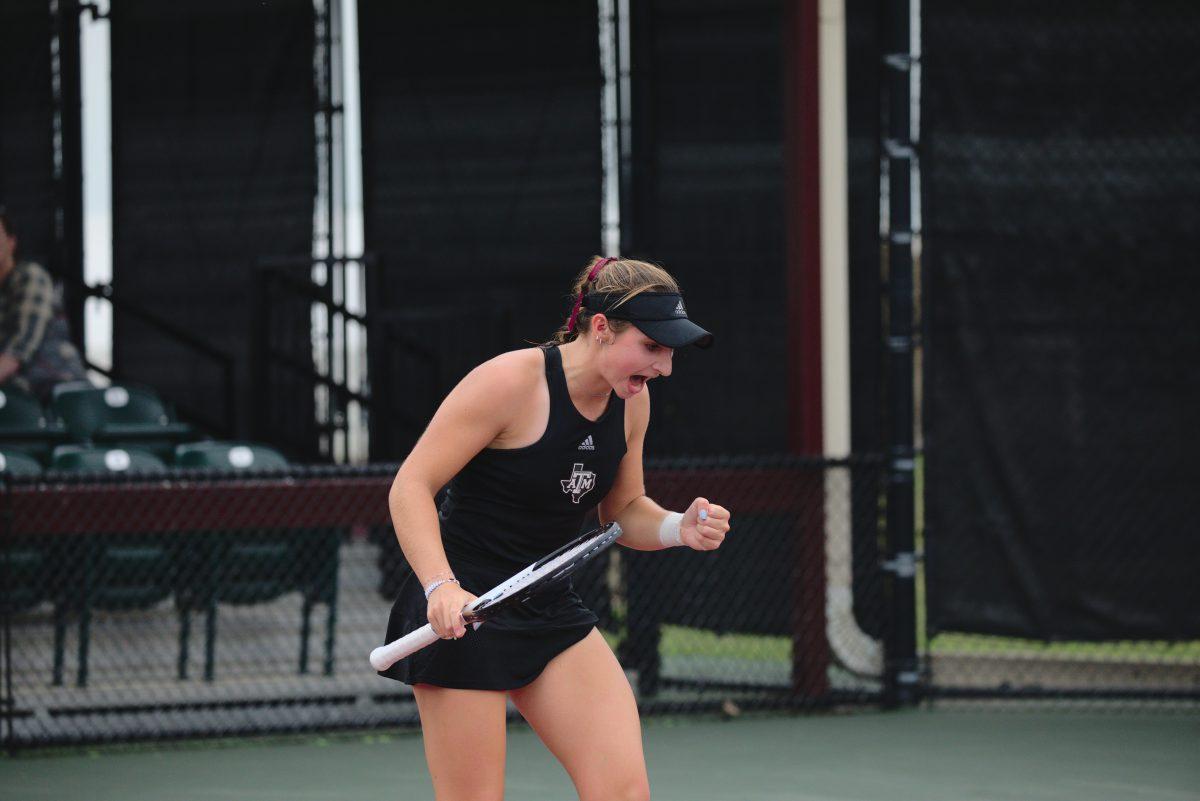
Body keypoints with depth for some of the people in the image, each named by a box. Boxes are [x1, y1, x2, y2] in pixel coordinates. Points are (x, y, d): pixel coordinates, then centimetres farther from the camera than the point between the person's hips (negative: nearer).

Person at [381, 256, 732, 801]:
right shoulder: (511, 381, -17)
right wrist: (441, 587, -31)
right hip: (462, 613, -7)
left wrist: (679, 528, -5)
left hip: (550, 611, 7)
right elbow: (410, 487, -16)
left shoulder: (632, 400, 4)